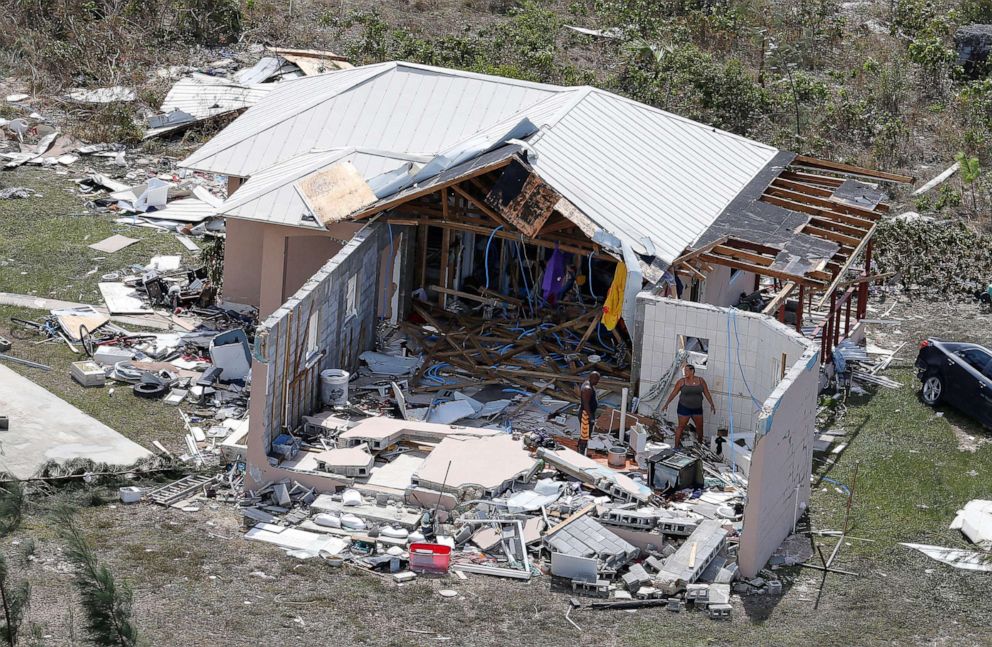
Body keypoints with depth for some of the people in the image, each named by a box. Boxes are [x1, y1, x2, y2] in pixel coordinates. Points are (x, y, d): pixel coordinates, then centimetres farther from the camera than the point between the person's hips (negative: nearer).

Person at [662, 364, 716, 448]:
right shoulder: (682, 382, -6)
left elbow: (707, 393, 4)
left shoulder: (701, 381, 0)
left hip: (697, 408, 3)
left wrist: (712, 404, 1)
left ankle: (700, 444, 30)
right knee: (681, 427, -3)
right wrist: (667, 404, -4)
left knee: (700, 427, 12)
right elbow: (674, 393, -2)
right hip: (684, 407, -3)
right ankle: (676, 446, 2)